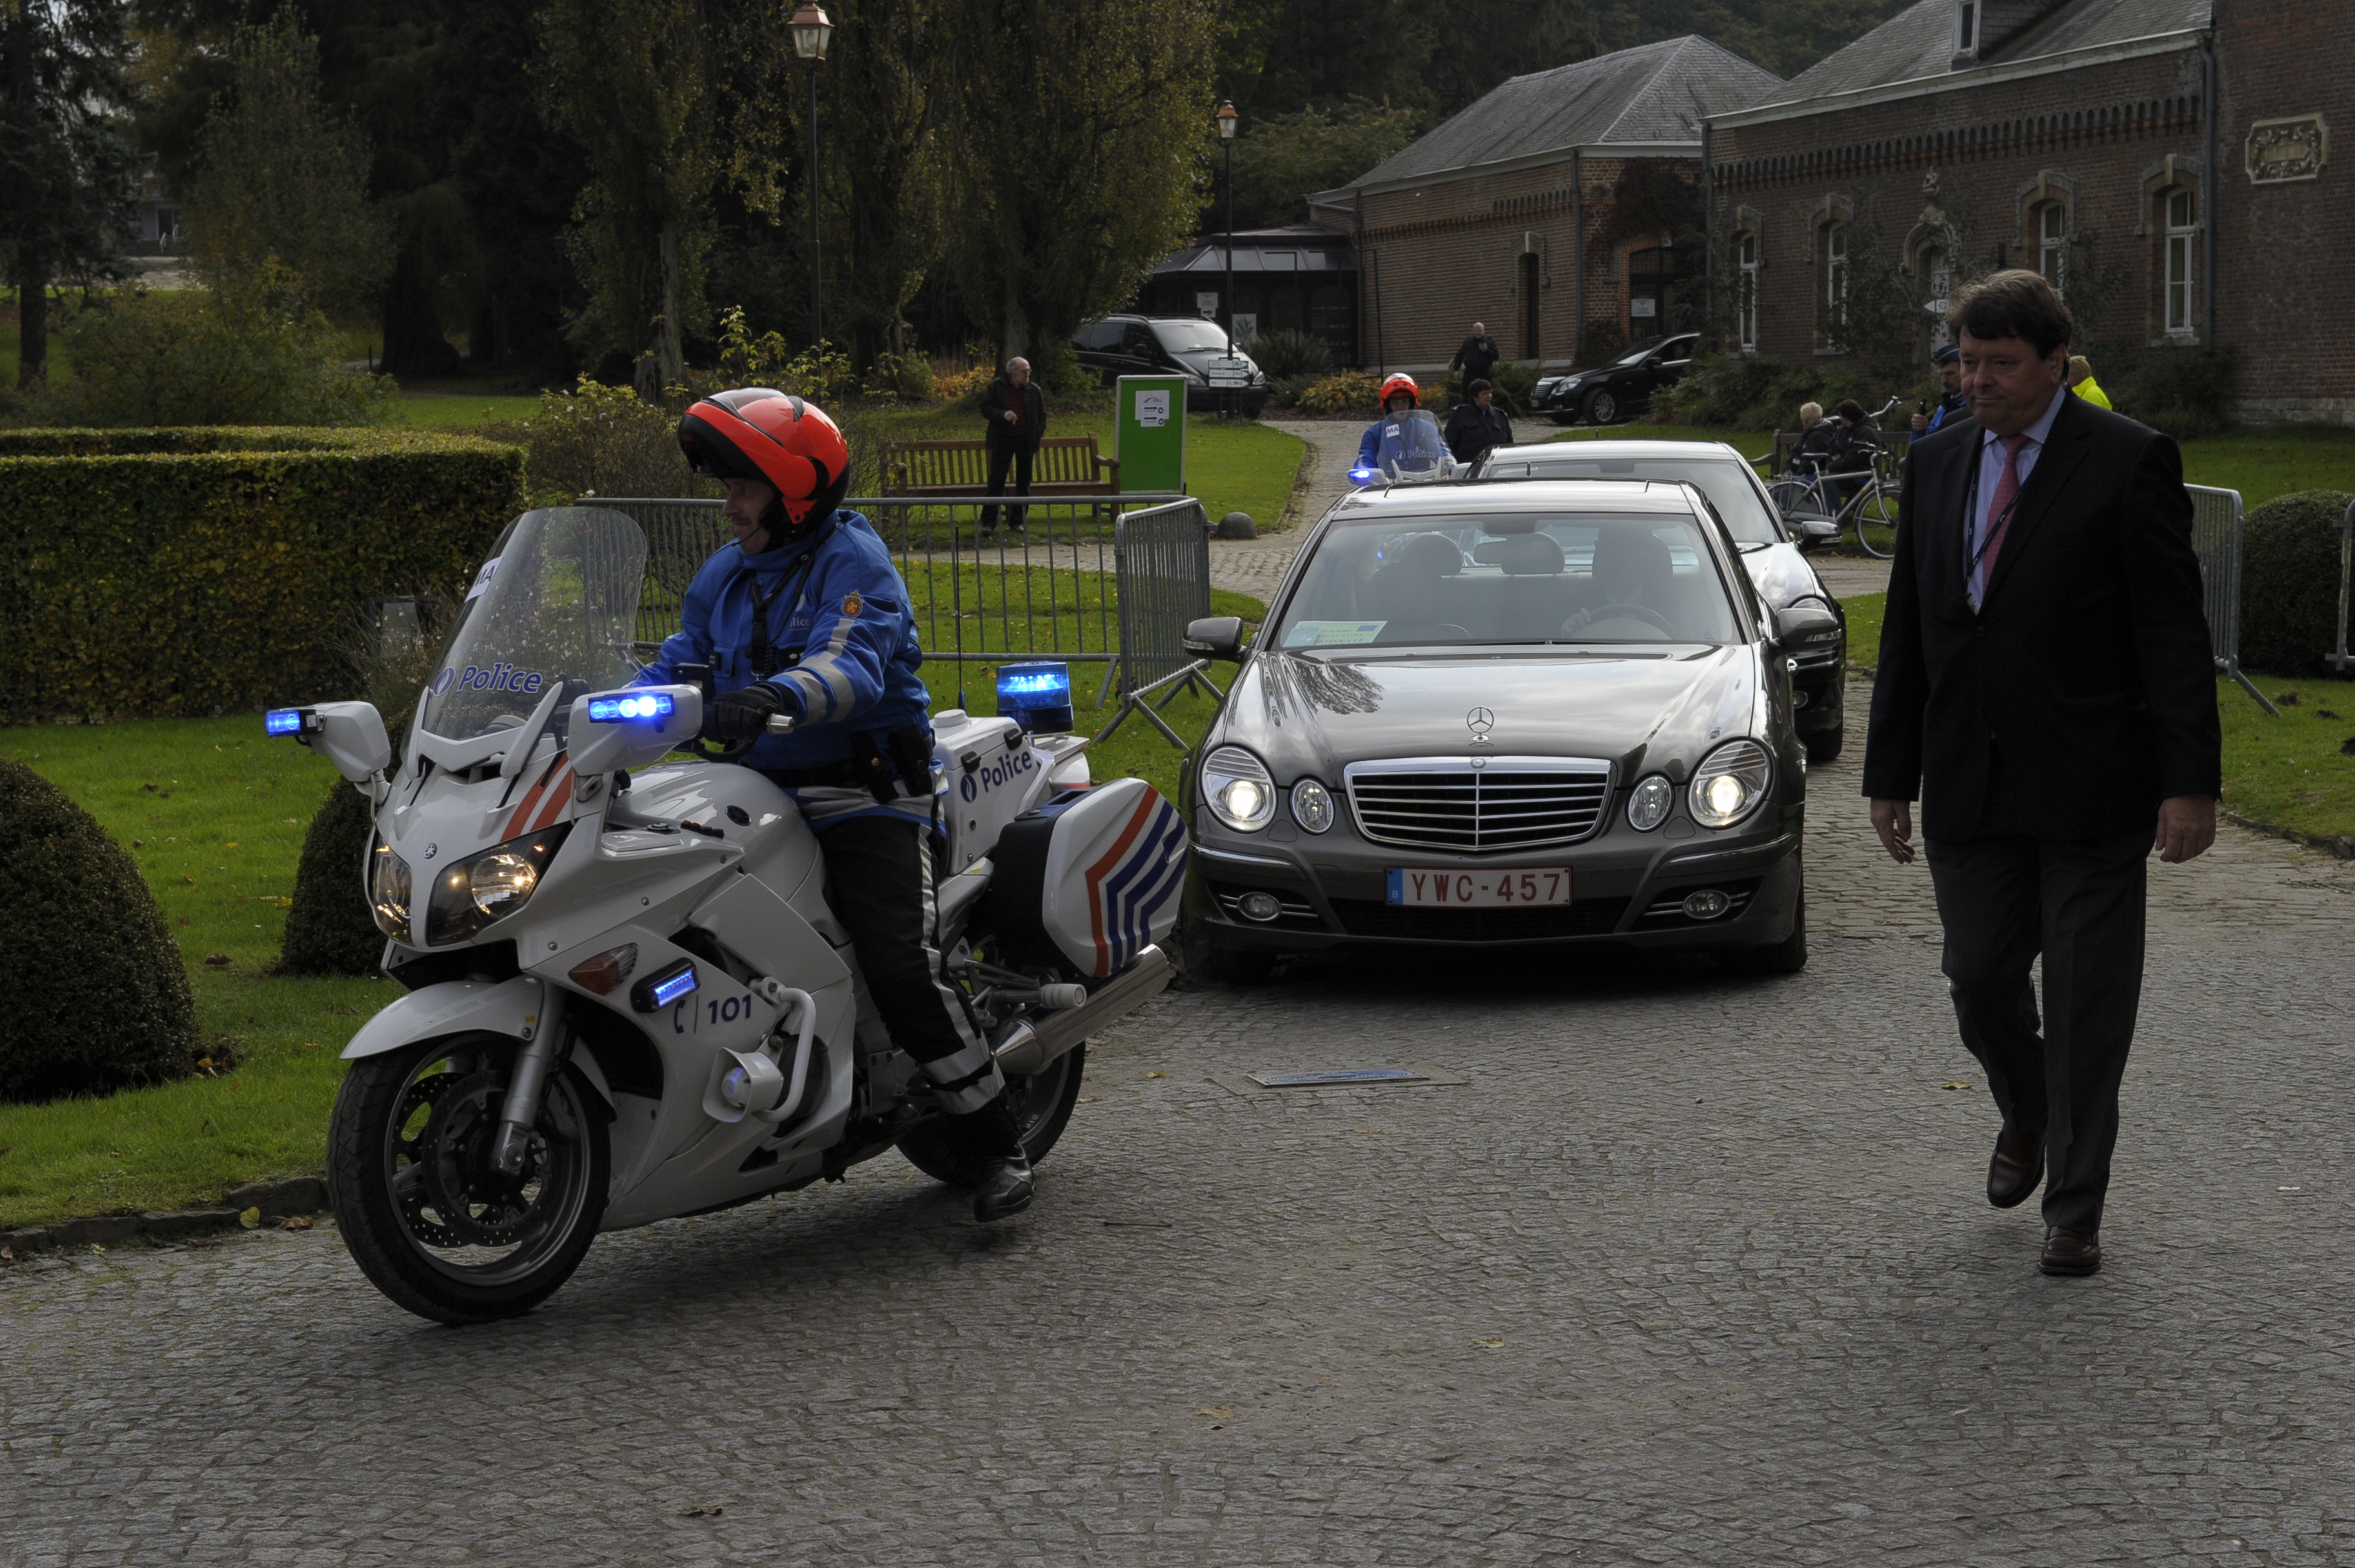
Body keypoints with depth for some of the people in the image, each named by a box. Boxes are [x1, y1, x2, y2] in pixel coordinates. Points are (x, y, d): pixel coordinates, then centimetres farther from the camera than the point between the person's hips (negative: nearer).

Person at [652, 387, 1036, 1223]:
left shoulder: (854, 560, -9)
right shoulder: (725, 574, 17)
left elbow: (854, 665, -26)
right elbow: (681, 661, 14)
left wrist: (776, 696, -46)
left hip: (865, 795, -8)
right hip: (763, 793, 8)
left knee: (900, 969, -21)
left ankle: (1002, 1143, -11)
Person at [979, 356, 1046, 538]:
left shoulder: (1033, 390, 5)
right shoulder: (996, 387, -2)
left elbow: (1042, 414, 12)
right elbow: (985, 408, -3)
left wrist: (1038, 435, 0)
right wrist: (1002, 414, -21)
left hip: (1026, 441, 3)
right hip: (1003, 440, -3)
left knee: (1024, 482, 6)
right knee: (996, 481, -5)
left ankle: (1018, 521, 15)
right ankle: (988, 523, -5)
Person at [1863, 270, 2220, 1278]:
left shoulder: (2129, 463, -6)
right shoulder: (1936, 464, 10)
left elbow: (2174, 630, -9)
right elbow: (1905, 633, 13)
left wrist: (2190, 781, -15)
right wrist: (1891, 774, 11)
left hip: (2091, 788, -4)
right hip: (1970, 784, 5)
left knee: (2086, 1003, 2)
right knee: (1979, 978, 10)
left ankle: (2075, 1211, 14)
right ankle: (2026, 1118, 40)